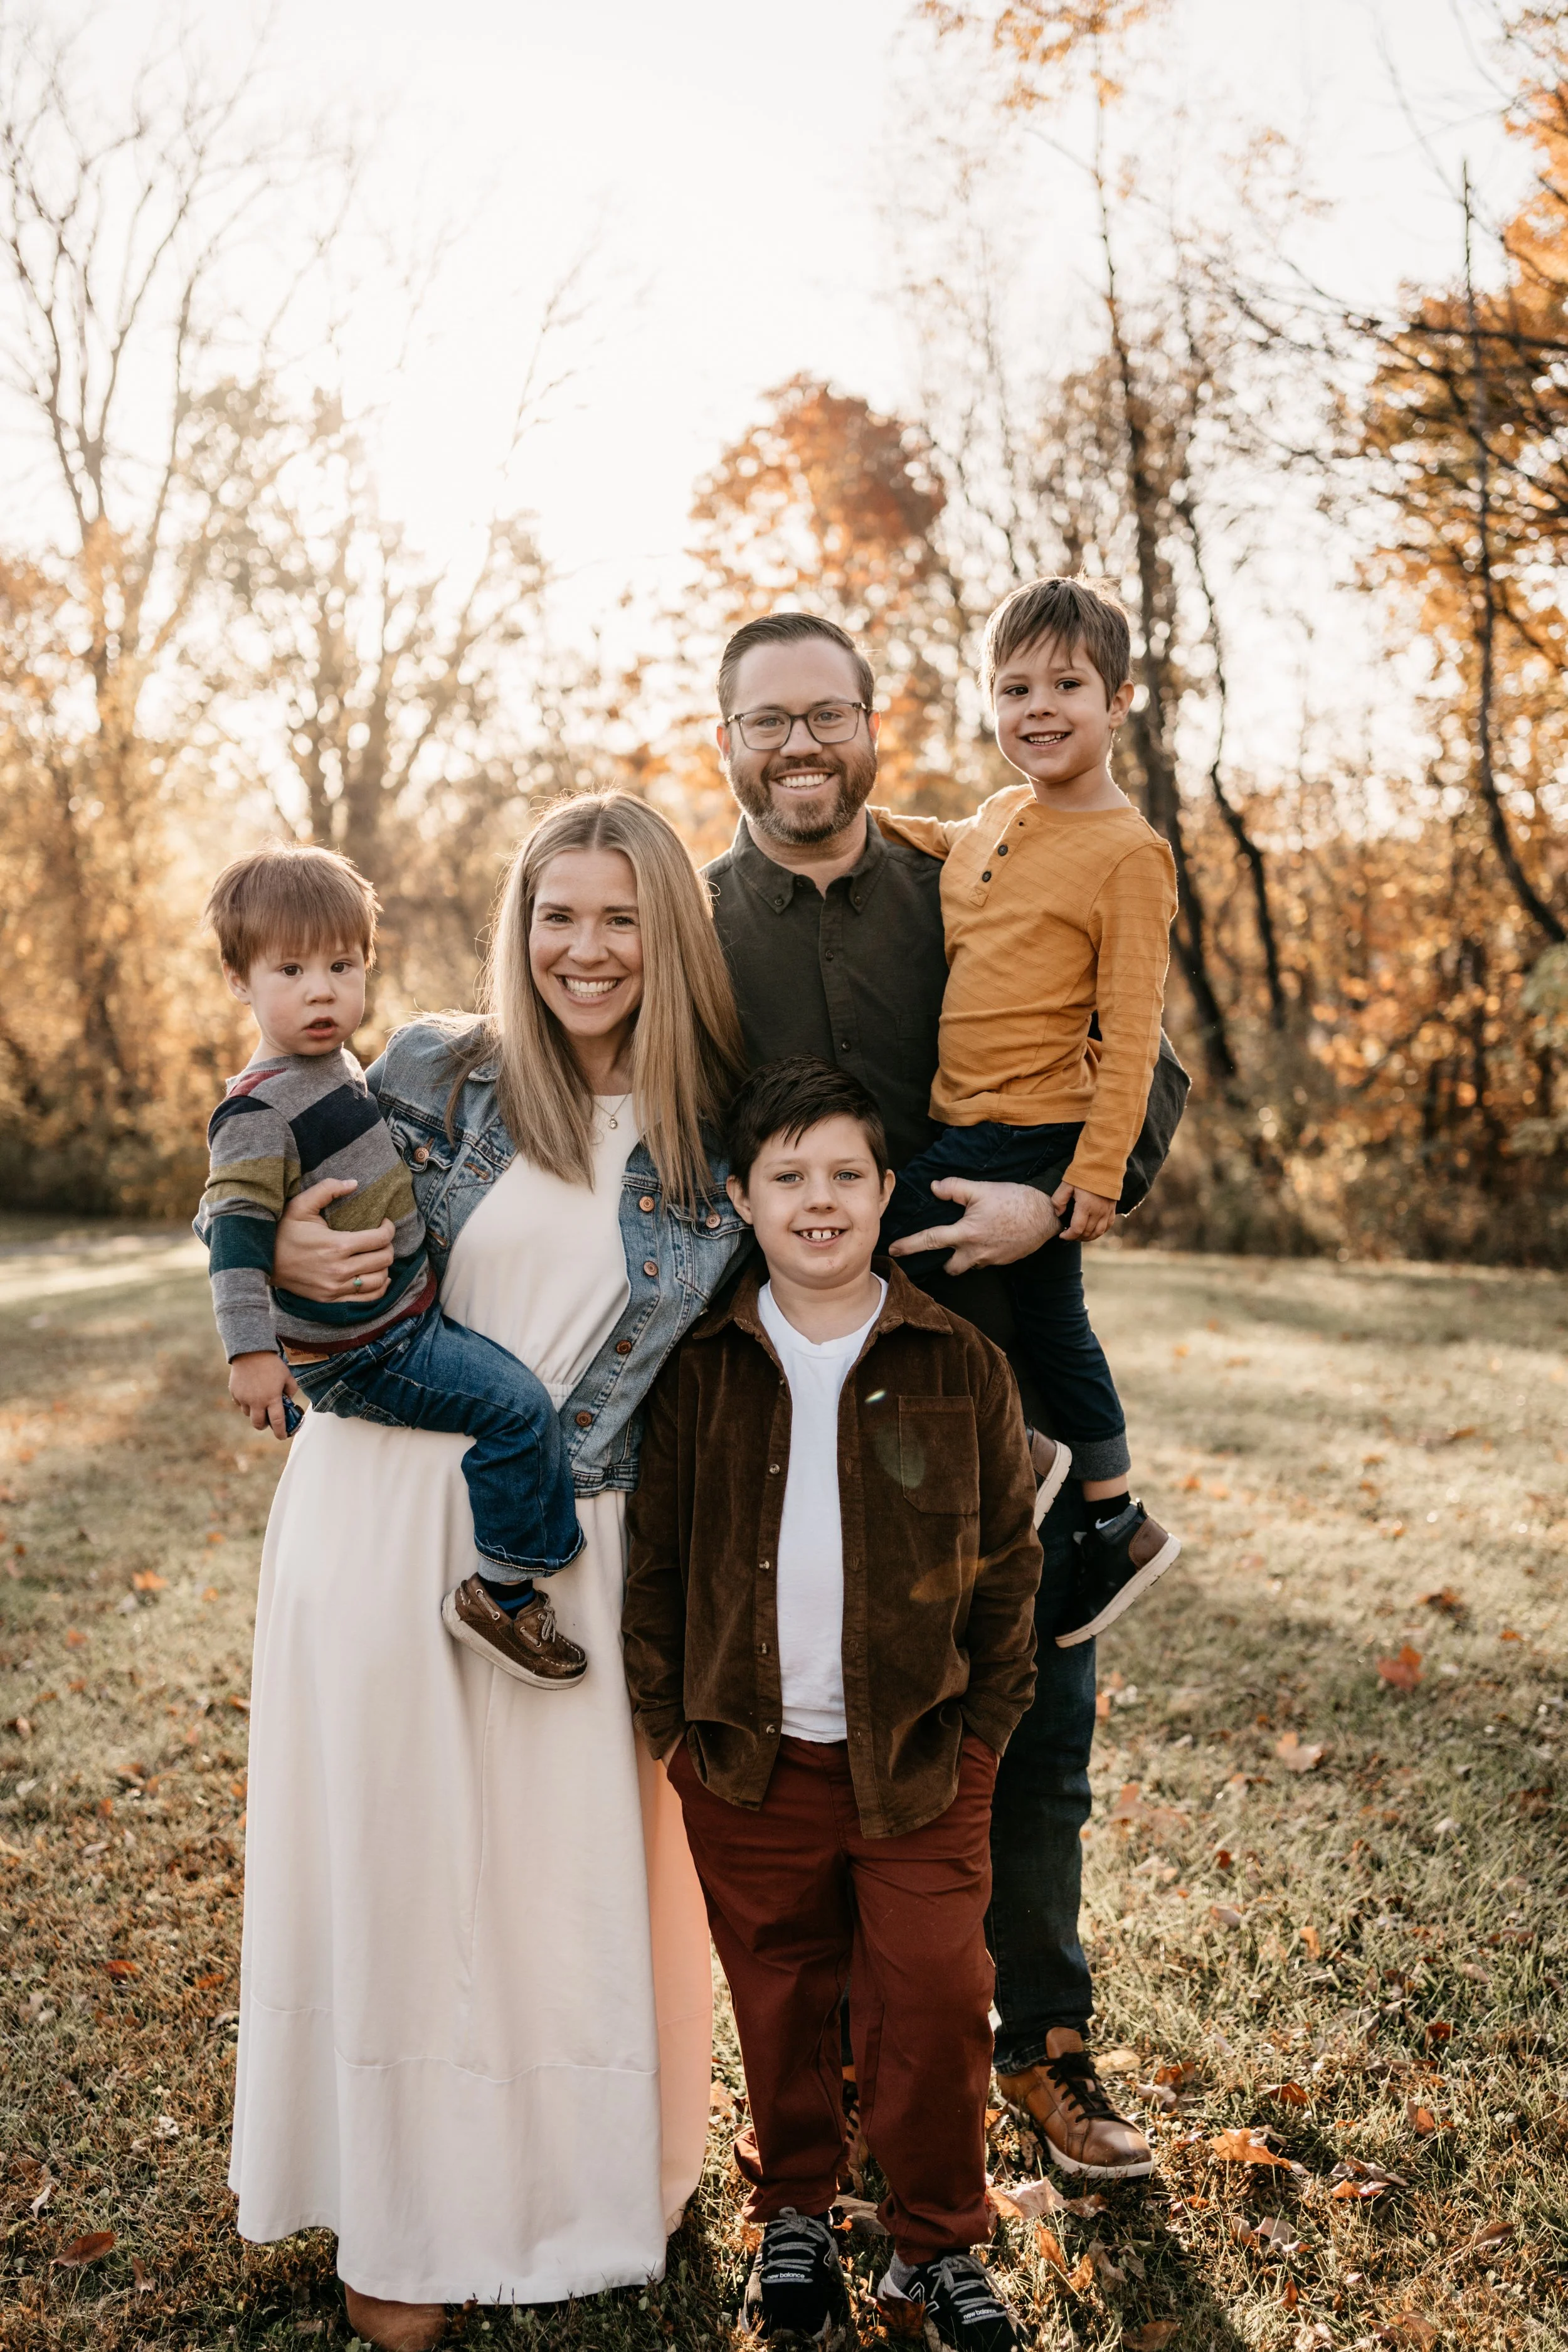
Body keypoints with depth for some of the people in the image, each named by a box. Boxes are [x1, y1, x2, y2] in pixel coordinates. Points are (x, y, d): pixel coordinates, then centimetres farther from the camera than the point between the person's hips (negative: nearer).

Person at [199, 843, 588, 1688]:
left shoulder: (337, 1065, 7)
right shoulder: (260, 1112, -22)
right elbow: (235, 1230, -25)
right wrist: (250, 1350, -30)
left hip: (407, 1314, 10)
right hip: (357, 1353, -10)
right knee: (517, 1406, -18)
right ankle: (502, 1594, -8)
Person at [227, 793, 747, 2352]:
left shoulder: (716, 1129, 1)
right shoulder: (441, 1074, -2)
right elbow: (334, 1259, 4)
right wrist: (287, 1262, -16)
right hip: (385, 1510, -1)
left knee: (573, 1859, 10)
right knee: (403, 1854, 8)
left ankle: (569, 2180, 34)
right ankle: (403, 2223, 25)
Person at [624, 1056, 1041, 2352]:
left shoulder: (959, 1365, -4)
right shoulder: (701, 1369, -2)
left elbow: (1008, 1559, 3)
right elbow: (655, 1555, 5)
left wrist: (985, 1726, -1)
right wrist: (670, 1715, 1)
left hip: (920, 1757, -1)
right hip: (749, 1759, 1)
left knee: (937, 1999, 0)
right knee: (780, 1998, 14)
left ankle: (939, 2244, 22)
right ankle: (793, 2216, 36)